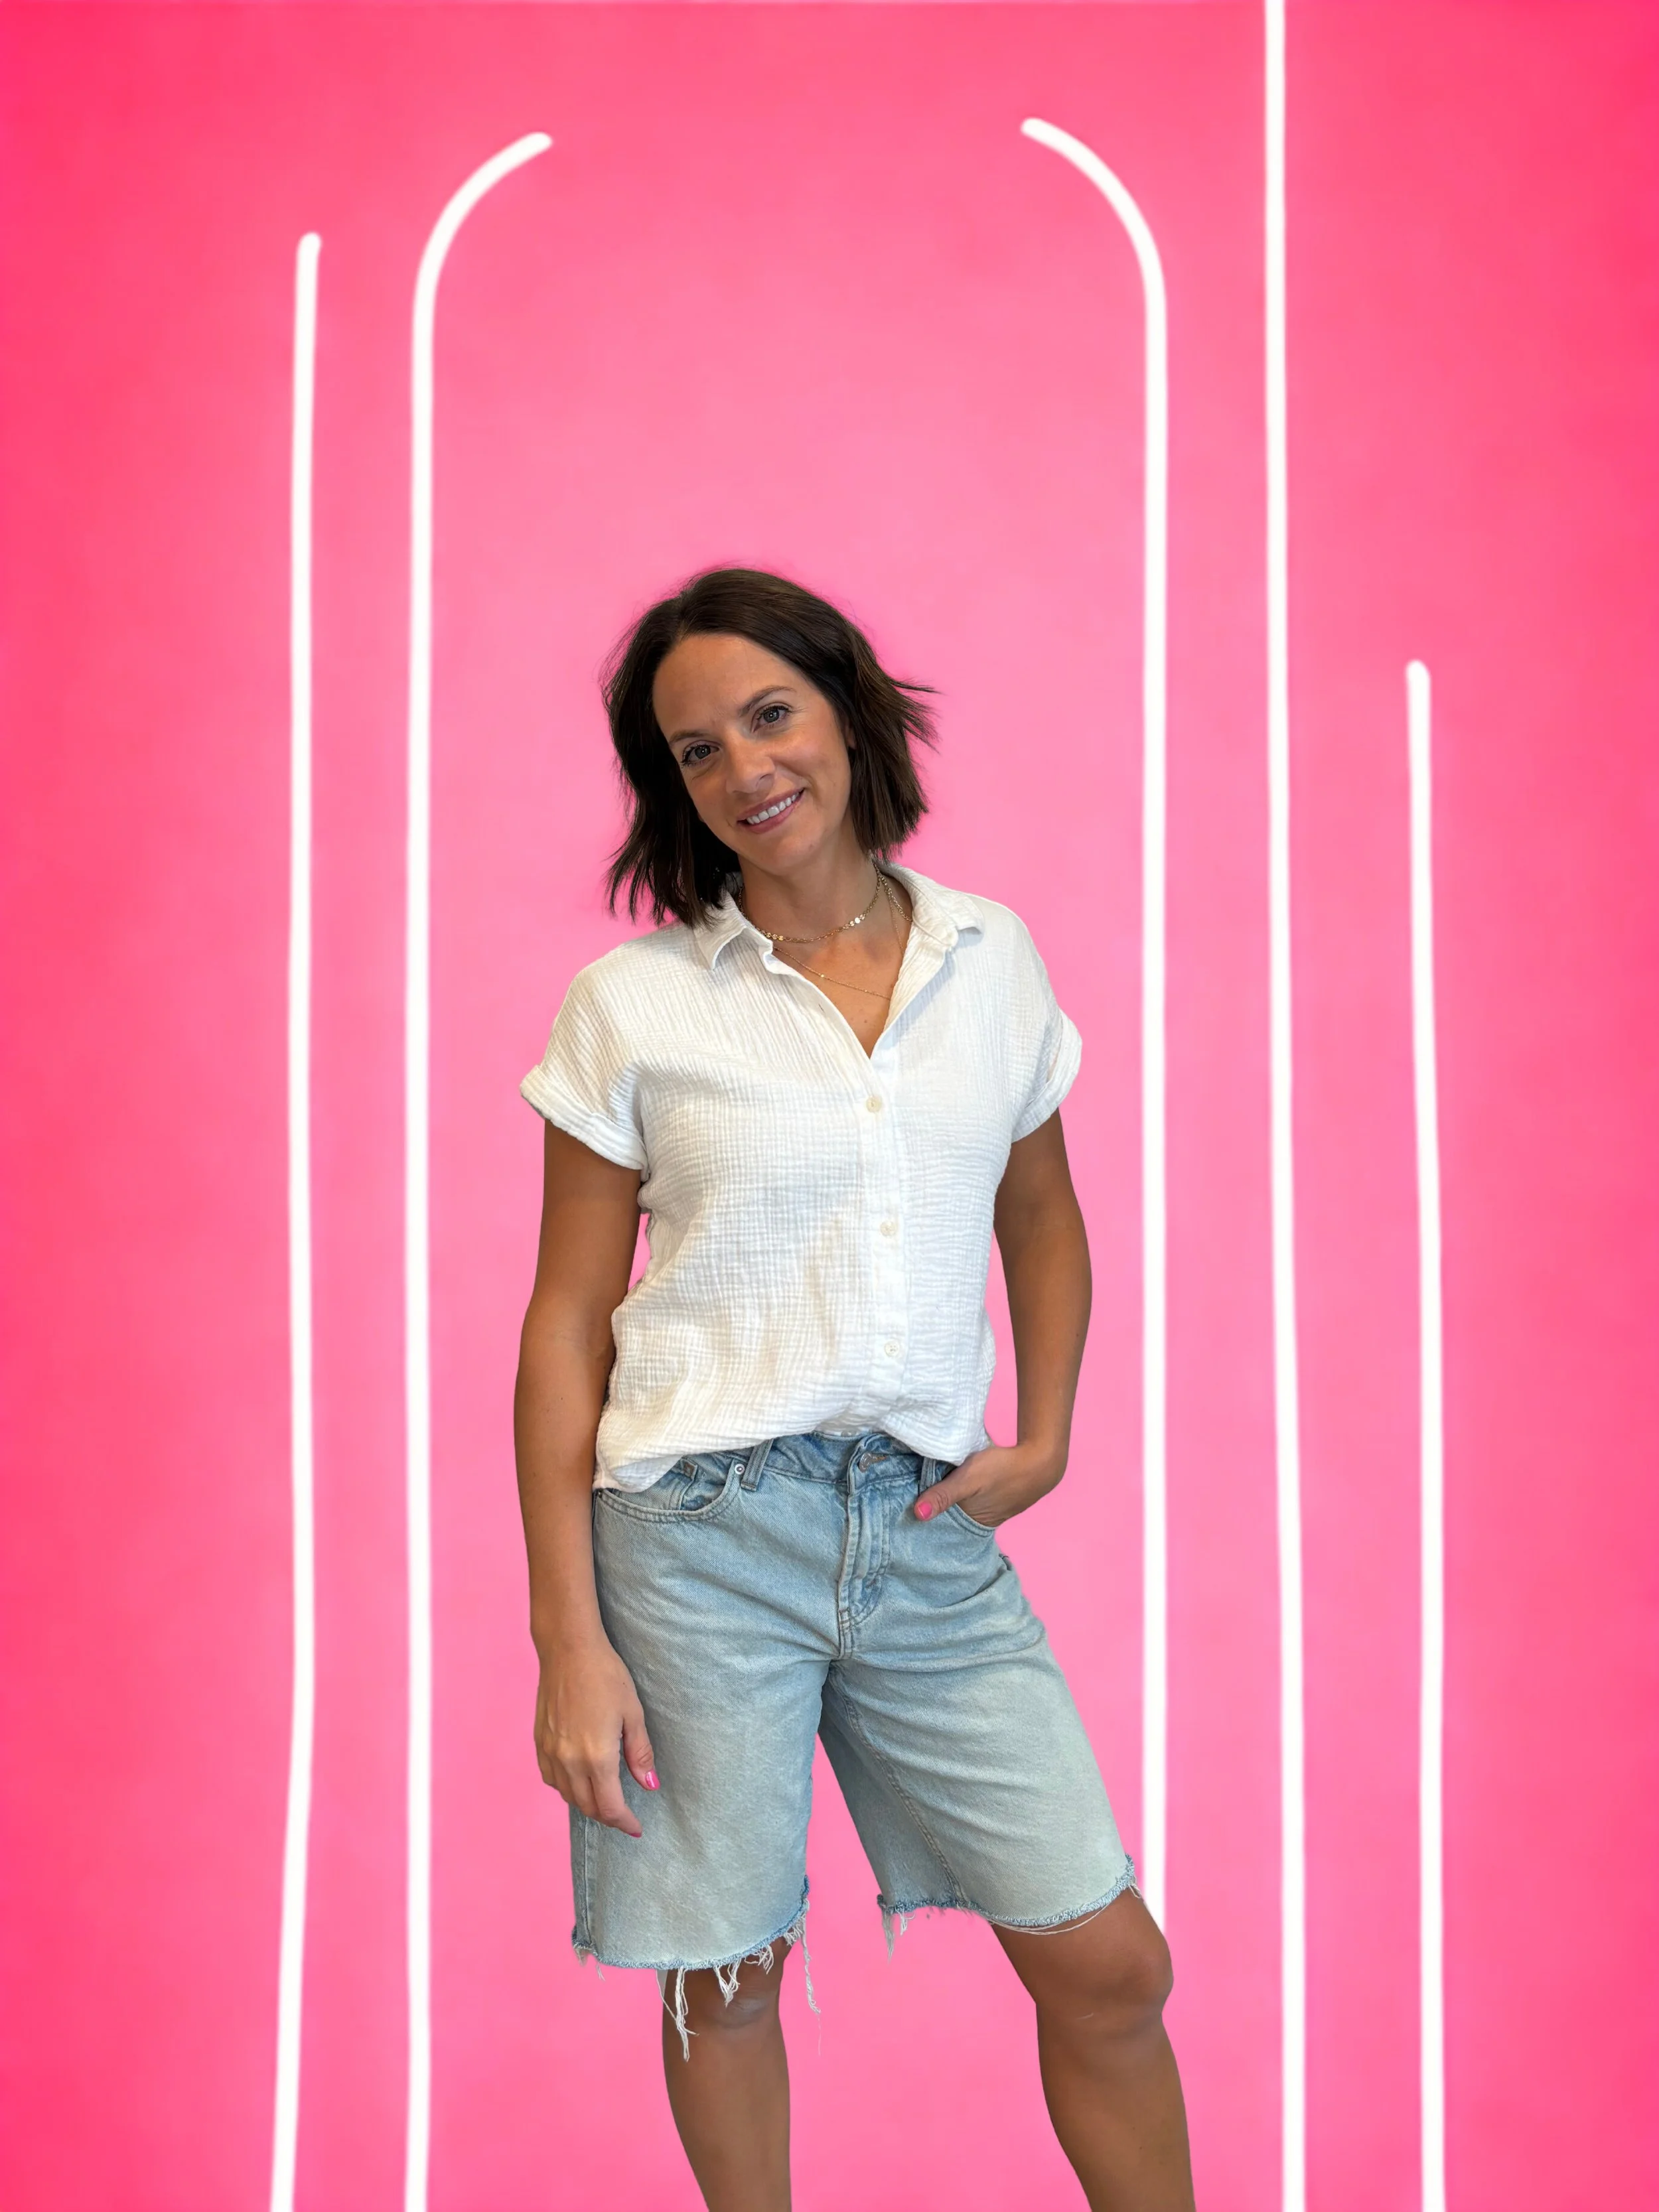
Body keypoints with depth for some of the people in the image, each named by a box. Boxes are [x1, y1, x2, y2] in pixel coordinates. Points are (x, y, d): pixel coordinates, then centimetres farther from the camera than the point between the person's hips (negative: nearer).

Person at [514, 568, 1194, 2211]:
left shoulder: (991, 962, 6)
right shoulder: (633, 1003, -3)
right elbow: (565, 1321, -1)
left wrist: (1045, 1438, 6)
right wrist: (568, 1637, -7)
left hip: (930, 1531, 3)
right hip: (703, 1527, -2)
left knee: (1112, 1964, 3)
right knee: (727, 1977, 8)